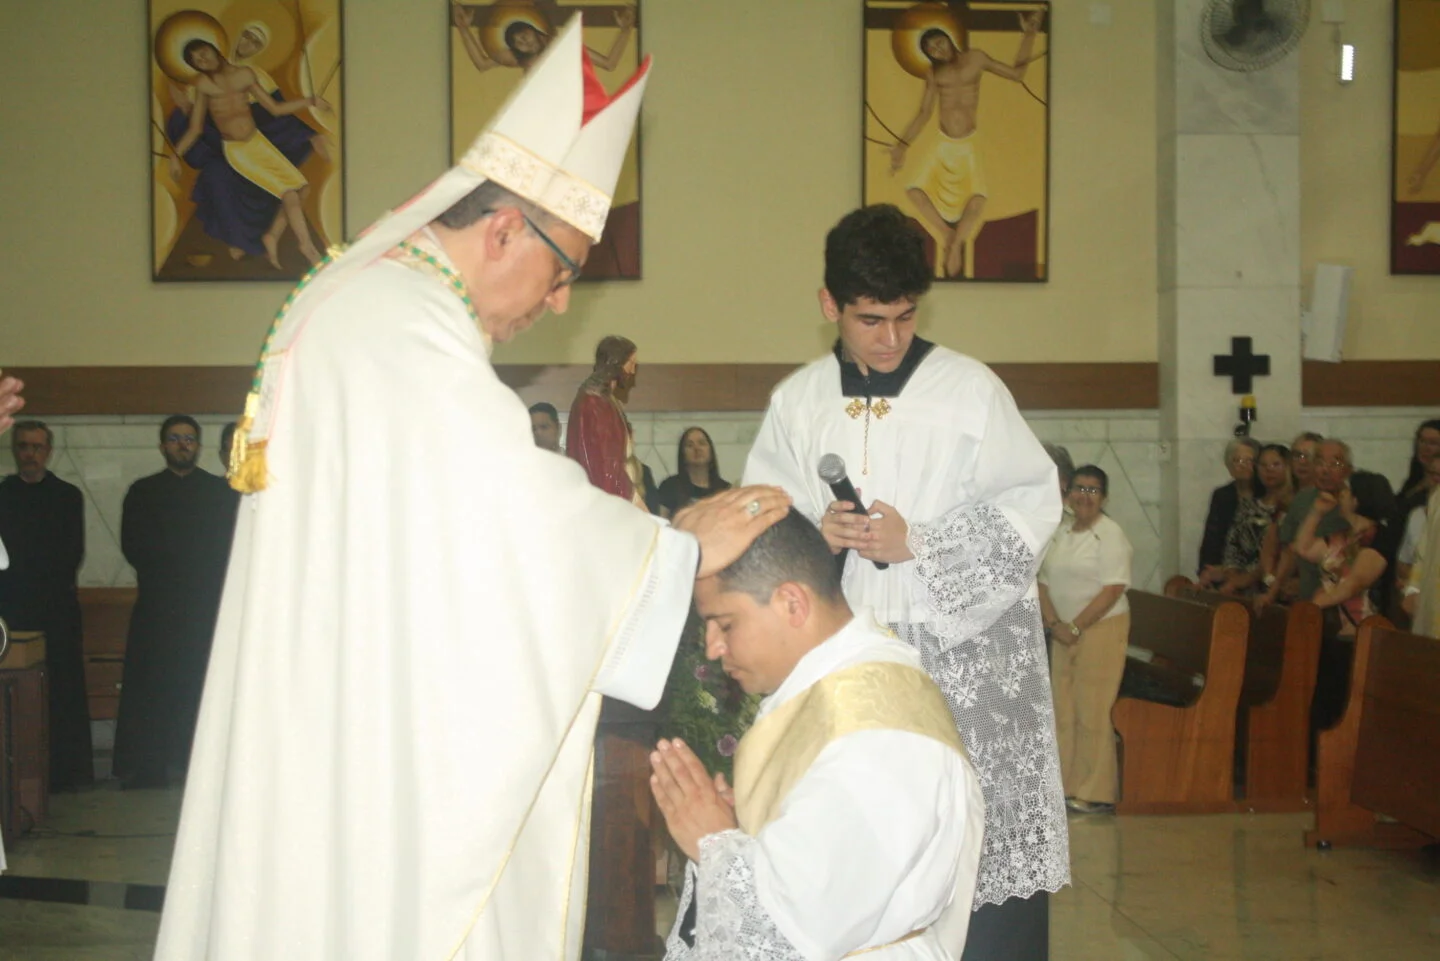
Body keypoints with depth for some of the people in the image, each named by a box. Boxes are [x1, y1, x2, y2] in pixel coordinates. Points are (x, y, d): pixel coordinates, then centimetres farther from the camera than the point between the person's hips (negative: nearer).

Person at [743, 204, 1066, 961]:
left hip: (963, 651, -2)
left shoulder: (971, 389, -1)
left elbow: (1028, 510, -3)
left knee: (979, 845, -5)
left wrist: (918, 543, -13)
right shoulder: (797, 402, 8)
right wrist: (815, 531, -9)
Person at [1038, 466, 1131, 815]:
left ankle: (1097, 793, -1)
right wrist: (1054, 624, -4)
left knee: (1092, 713, -7)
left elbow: (1113, 589, -13)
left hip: (1101, 628, -6)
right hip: (1064, 631, 6)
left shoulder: (1110, 534, -7)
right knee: (1062, 711, 5)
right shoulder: (1059, 532, 13)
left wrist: (1075, 627, -13)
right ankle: (1067, 786, 12)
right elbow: (1044, 582, 11)